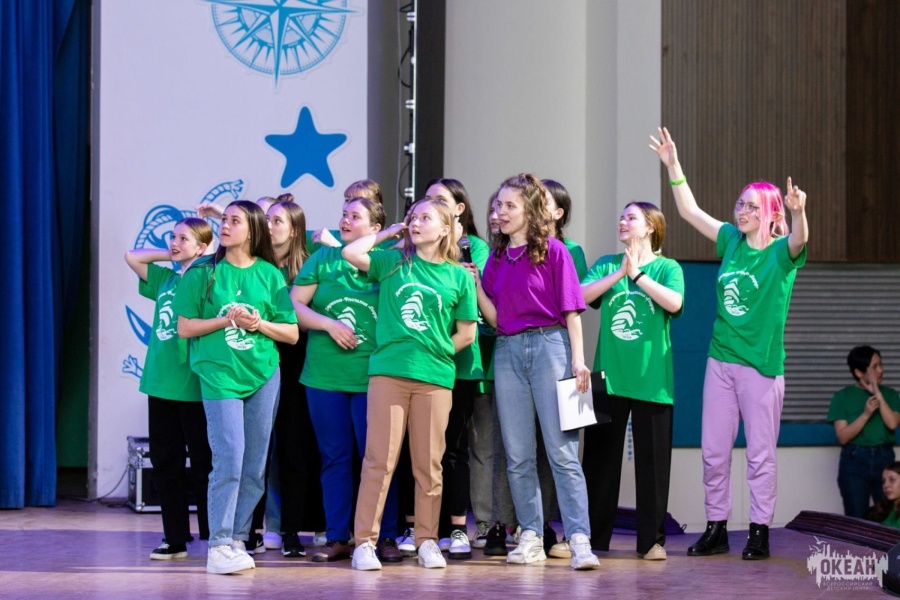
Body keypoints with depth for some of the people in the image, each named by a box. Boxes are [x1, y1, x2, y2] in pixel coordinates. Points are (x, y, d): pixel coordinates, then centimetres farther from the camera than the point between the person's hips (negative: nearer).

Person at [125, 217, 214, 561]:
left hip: (194, 386, -7)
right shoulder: (164, 278, 12)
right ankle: (175, 539, 14)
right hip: (161, 384, 7)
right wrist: (170, 256, 11)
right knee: (165, 463, 8)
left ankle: (213, 537, 6)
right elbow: (132, 257, 15)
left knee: (203, 463, 0)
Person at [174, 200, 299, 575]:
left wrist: (259, 324, -10)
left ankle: (238, 540, 14)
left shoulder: (269, 275, 6)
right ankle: (219, 546, -12)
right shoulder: (203, 273, 3)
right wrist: (226, 320, -11)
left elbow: (292, 334, 7)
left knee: (254, 466, 4)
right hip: (220, 374, -3)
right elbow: (185, 327, 1)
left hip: (264, 375, 3)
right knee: (229, 459, -13)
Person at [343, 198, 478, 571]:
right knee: (380, 460, -4)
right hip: (388, 371, -1)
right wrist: (389, 233, 5)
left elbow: (466, 333, 11)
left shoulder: (458, 276, 8)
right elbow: (350, 253, -6)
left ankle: (427, 541, 14)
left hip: (434, 377, 1)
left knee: (429, 464, 6)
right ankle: (364, 542, -2)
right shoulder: (393, 262, 9)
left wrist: (435, 355, 3)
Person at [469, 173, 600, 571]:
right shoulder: (497, 257, 13)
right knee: (517, 455, 6)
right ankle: (530, 537, 13)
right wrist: (474, 284, -5)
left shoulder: (552, 251, 0)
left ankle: (579, 539, -13)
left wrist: (578, 359, -10)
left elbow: (570, 309, -3)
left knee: (562, 451, -10)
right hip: (508, 351, 5)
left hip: (548, 345, -5)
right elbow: (493, 317, 9)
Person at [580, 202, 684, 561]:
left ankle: (652, 539, 8)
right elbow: (579, 296, -5)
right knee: (600, 457, 5)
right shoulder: (607, 265, 11)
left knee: (653, 460, 1)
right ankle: (594, 536, 13)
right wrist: (619, 273, -11)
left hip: (651, 379, -2)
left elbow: (674, 302, -16)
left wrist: (637, 274, -12)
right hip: (608, 378, 3)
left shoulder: (667, 268, 3)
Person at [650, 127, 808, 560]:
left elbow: (800, 239, -29)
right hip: (721, 360, 5)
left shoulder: (781, 252, -6)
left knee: (760, 454, 1)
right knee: (713, 450, 7)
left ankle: (759, 532, 8)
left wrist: (799, 212, -50)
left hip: (761, 363, -5)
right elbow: (690, 211, 13)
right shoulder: (731, 240, 9)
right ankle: (716, 528, 16)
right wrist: (673, 165, 7)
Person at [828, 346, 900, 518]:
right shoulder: (843, 397, 0)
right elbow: (843, 436, -7)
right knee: (856, 521, 2)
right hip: (855, 460, -2)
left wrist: (878, 393, -11)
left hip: (884, 459, 2)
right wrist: (866, 414, -17)